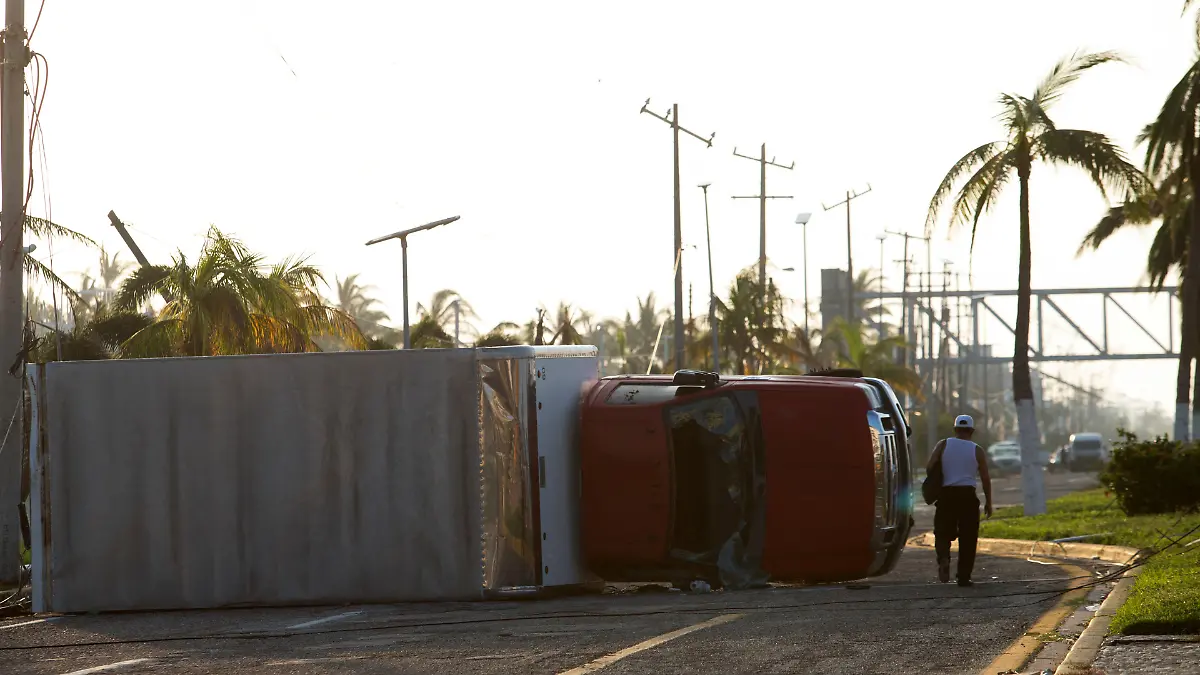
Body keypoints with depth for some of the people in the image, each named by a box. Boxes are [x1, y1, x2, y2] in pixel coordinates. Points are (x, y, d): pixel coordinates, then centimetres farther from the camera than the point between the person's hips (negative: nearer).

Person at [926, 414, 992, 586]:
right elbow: (985, 478, 3)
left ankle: (943, 557, -21)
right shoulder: (977, 451, 4)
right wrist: (988, 503, 11)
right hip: (968, 495, -1)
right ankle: (964, 577, 2)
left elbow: (929, 468, -4)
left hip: (946, 494, 1)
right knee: (968, 538, 5)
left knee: (943, 532, 9)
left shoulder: (943, 445, 6)